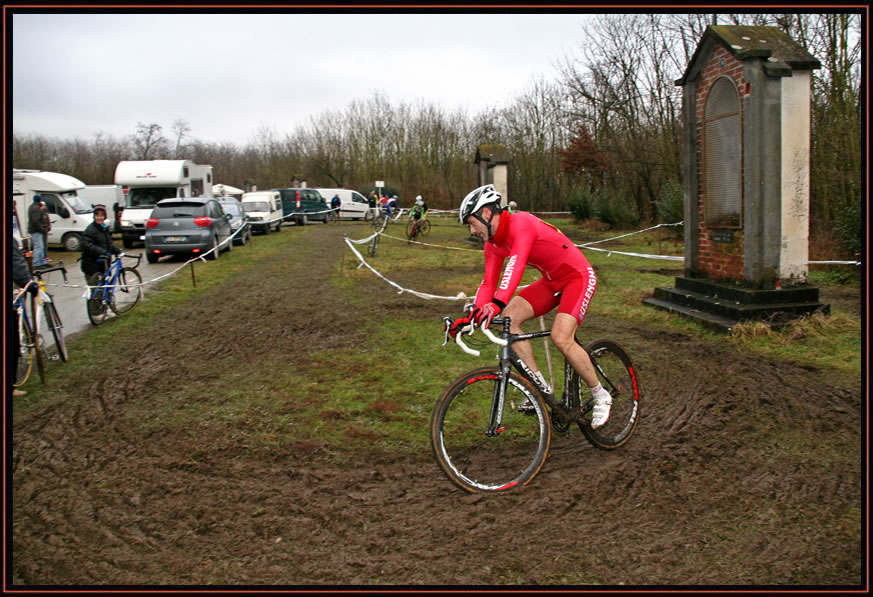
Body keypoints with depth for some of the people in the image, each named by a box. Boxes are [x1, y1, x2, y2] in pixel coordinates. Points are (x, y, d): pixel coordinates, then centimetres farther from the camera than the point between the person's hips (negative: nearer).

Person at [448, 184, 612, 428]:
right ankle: (542, 388, -4)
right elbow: (489, 283, 1)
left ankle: (601, 396, -2)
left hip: (578, 276, -8)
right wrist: (472, 316, -14)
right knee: (508, 318, -11)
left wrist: (496, 304, -54)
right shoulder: (493, 244, 1)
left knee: (561, 338, -24)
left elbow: (516, 265, -41)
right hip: (552, 281, 8)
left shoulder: (521, 223, -26)